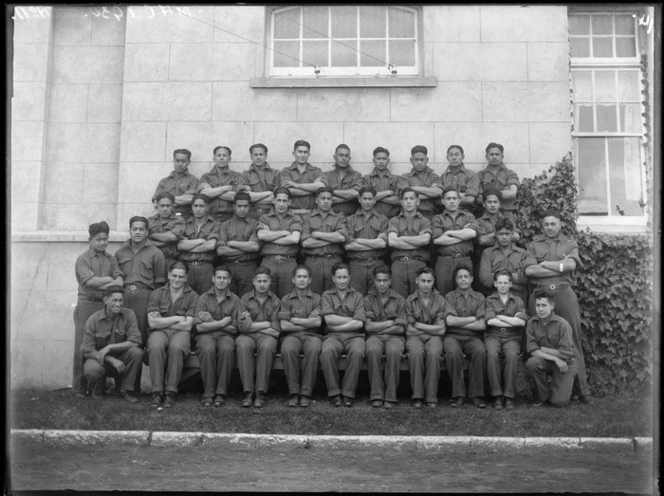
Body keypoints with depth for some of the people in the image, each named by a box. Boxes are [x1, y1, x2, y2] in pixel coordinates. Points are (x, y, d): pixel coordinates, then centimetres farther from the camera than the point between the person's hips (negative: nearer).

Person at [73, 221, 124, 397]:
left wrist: (102, 285, -15)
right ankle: (79, 387, 4)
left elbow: (119, 281, 2)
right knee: (83, 347, -2)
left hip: (106, 305, 4)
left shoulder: (111, 259, 14)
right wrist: (109, 279, -5)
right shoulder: (83, 258, 2)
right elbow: (89, 280, -12)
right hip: (87, 305, -3)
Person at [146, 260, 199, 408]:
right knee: (155, 347, -34)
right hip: (159, 332, 1)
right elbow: (152, 323, 0)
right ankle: (157, 392, -25)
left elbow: (187, 325, -4)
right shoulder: (156, 294, 10)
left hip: (180, 332, -1)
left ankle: (171, 392, -24)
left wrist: (162, 322, -1)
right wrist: (176, 319, -3)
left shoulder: (192, 296, 5)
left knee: (176, 347, -36)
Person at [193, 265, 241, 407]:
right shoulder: (203, 298, 4)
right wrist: (223, 322, -7)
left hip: (225, 335, 1)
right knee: (208, 350, -35)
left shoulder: (235, 300, 6)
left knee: (227, 349, -34)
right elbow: (199, 327, -5)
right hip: (206, 335, 0)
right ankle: (208, 393, -23)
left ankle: (221, 392, -23)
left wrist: (212, 322, -5)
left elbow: (234, 329, 1)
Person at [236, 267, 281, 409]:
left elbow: (276, 329, -3)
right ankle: (248, 392, -28)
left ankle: (261, 392, -27)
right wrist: (266, 324, -3)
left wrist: (252, 324, -3)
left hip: (266, 336, 0)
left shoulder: (275, 301, 7)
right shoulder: (245, 299, 8)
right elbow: (242, 326, -5)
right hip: (248, 335, 1)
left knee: (266, 347, -35)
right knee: (243, 345, -34)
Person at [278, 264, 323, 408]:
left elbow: (317, 322, -2)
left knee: (313, 350, -36)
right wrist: (308, 322, 0)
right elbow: (284, 326, 1)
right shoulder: (286, 299, 14)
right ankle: (293, 392, -25)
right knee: (288, 350, -35)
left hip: (312, 335, 0)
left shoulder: (316, 298, 13)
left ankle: (306, 393, -29)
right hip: (292, 335, 0)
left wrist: (293, 320, 0)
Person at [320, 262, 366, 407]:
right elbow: (329, 319, -3)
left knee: (357, 352, -35)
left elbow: (359, 323, -1)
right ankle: (334, 393, -23)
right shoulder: (327, 295, 15)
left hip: (354, 335, 0)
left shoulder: (357, 297, 13)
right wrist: (352, 320, -3)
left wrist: (336, 326, -4)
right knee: (326, 352, -34)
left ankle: (348, 393, -25)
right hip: (333, 336, 0)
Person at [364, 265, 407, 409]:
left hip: (394, 336, 0)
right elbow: (368, 327, -2)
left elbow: (401, 329, 1)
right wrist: (392, 322, -3)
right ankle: (377, 395, -27)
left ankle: (391, 396, -27)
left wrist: (378, 327, -3)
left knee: (393, 351, -35)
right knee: (373, 351, -35)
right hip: (374, 337, 0)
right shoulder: (368, 300, 8)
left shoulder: (399, 300, 8)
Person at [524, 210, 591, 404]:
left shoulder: (570, 244, 15)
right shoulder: (533, 245, 14)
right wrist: (560, 268, -3)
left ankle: (582, 389, 2)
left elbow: (571, 264, -6)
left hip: (564, 294, 0)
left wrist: (545, 264, -1)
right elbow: (529, 270, -3)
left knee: (573, 341, -1)